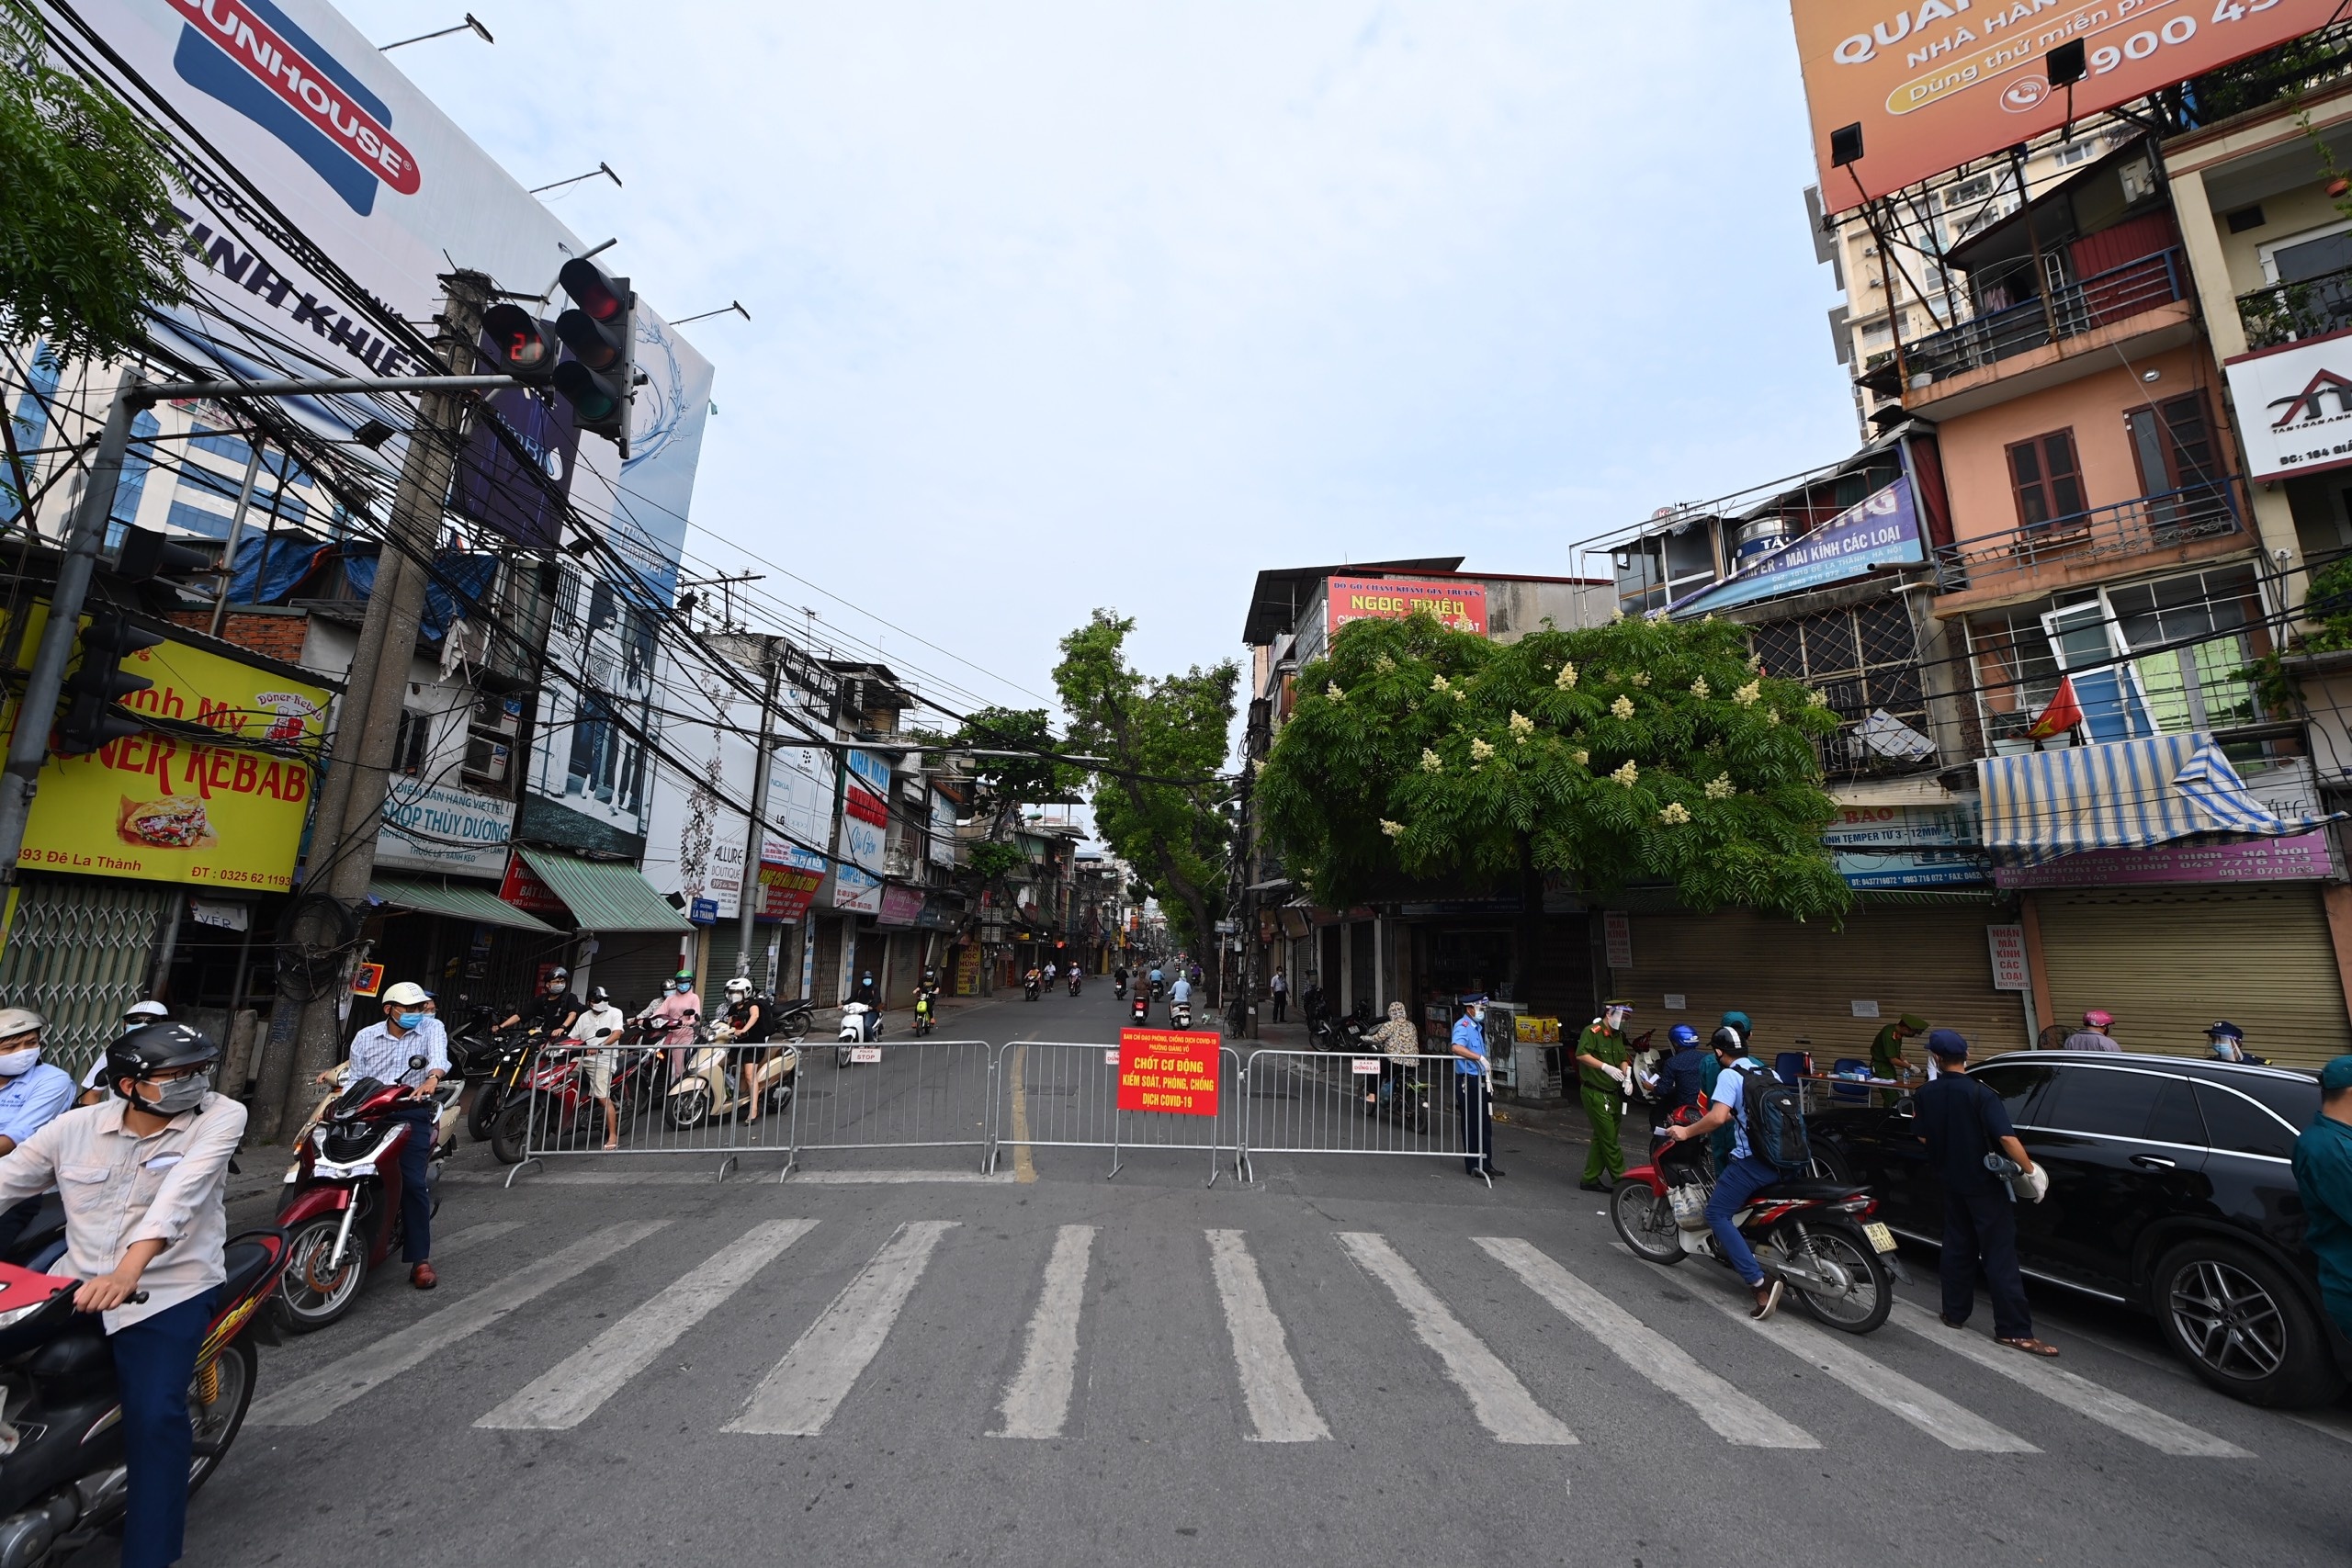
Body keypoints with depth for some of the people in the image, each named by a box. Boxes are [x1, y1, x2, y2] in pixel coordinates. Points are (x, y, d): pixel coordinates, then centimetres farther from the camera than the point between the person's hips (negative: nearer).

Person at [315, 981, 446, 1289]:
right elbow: (355, 1078, 13)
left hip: (413, 1113, -3)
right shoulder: (365, 1037, 13)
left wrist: (432, 1079, -34)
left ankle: (420, 1259, -6)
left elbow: (439, 1056, -15)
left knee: (414, 1183, -11)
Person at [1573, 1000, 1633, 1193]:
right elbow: (1581, 1054, -23)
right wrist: (1606, 1067, -26)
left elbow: (1623, 1059, 13)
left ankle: (1590, 1179, 20)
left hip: (1613, 1094, 9)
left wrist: (1626, 1075, -6)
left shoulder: (1618, 1036, 14)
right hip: (1595, 1093, -9)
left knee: (1601, 1139, 12)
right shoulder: (1592, 1031, -13)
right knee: (1609, 1138, -6)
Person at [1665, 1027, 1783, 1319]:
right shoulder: (1768, 1072, 14)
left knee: (1717, 1214, 0)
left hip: (1752, 1160, -8)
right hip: (1781, 1160, 8)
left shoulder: (1729, 1075, -9)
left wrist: (1686, 1131, -6)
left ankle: (1760, 1283, -11)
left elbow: (1718, 1117, -21)